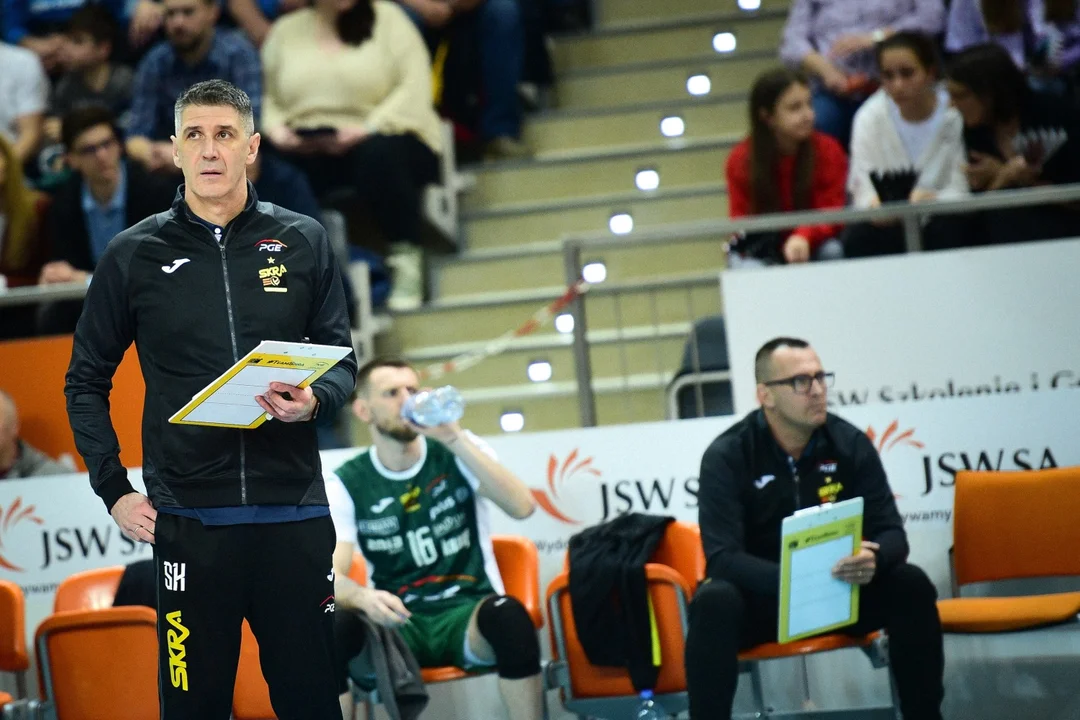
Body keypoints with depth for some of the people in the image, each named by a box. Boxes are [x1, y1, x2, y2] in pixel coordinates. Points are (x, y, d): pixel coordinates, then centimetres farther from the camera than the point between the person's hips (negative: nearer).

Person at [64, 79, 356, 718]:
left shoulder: (303, 242, 7)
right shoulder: (134, 254, 6)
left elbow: (343, 364, 11)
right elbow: (87, 380, 13)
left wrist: (314, 401, -11)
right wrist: (113, 491, 4)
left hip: (295, 513, 1)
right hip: (187, 518, 0)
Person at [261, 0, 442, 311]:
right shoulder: (285, 30, 15)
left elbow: (414, 87, -5)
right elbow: (265, 96, 9)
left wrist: (367, 128, -19)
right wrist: (275, 129, -13)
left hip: (380, 138, -2)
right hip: (307, 151, 2)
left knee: (378, 155, -38)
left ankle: (406, 259, -26)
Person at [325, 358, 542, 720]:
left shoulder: (458, 454, 1)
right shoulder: (345, 484, 2)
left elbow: (522, 506, -17)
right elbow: (330, 575, -10)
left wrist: (454, 438, -24)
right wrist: (364, 597, -34)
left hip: (467, 612, -1)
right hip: (398, 622, 1)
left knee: (508, 615, -36)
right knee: (330, 628, -32)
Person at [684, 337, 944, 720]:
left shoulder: (850, 443, -6)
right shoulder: (727, 456, -15)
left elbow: (891, 533, -7)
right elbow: (722, 557, -23)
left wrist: (872, 560, -33)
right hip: (762, 594, -3)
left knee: (911, 585, -23)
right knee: (714, 602, -35)